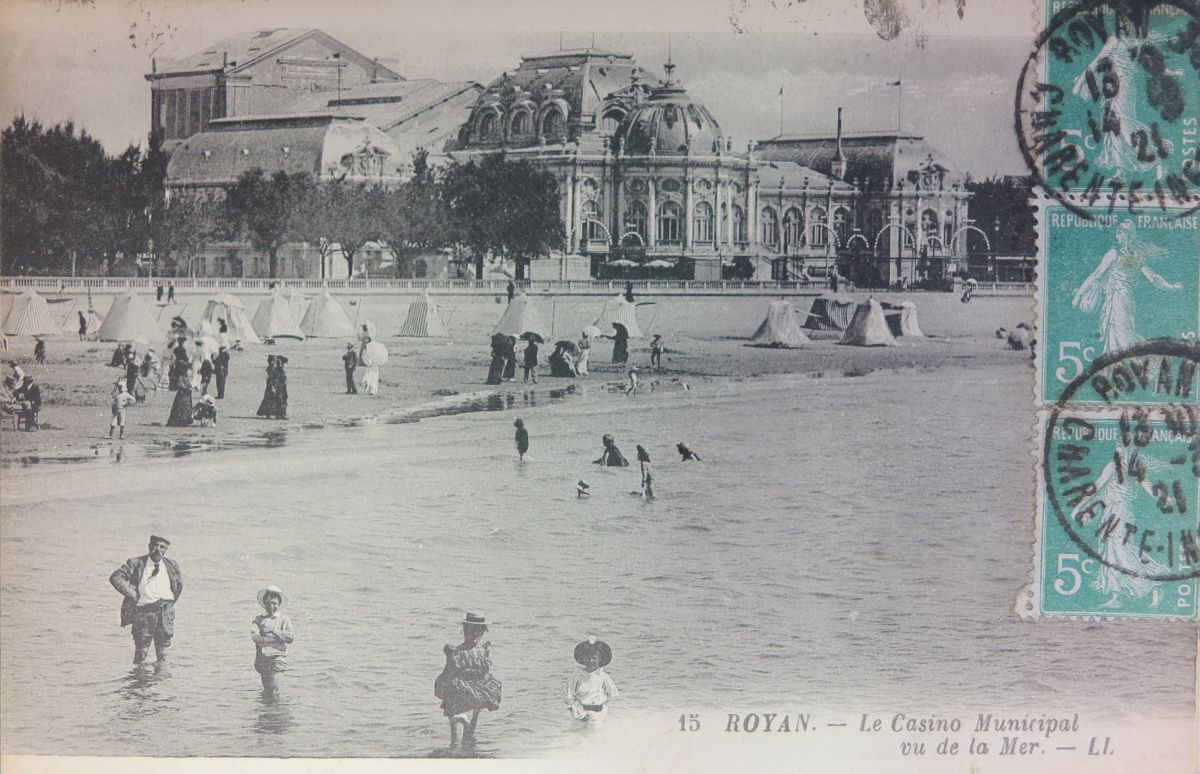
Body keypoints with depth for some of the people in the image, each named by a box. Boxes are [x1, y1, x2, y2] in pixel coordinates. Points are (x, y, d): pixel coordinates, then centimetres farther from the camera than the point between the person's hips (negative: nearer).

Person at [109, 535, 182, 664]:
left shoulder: (171, 565, 7)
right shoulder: (136, 564, -3)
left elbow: (179, 585, 22)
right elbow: (115, 577, -5)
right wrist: (132, 594, -9)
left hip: (165, 614, 2)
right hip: (143, 613, -2)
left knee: (163, 656, 4)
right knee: (140, 655, 0)